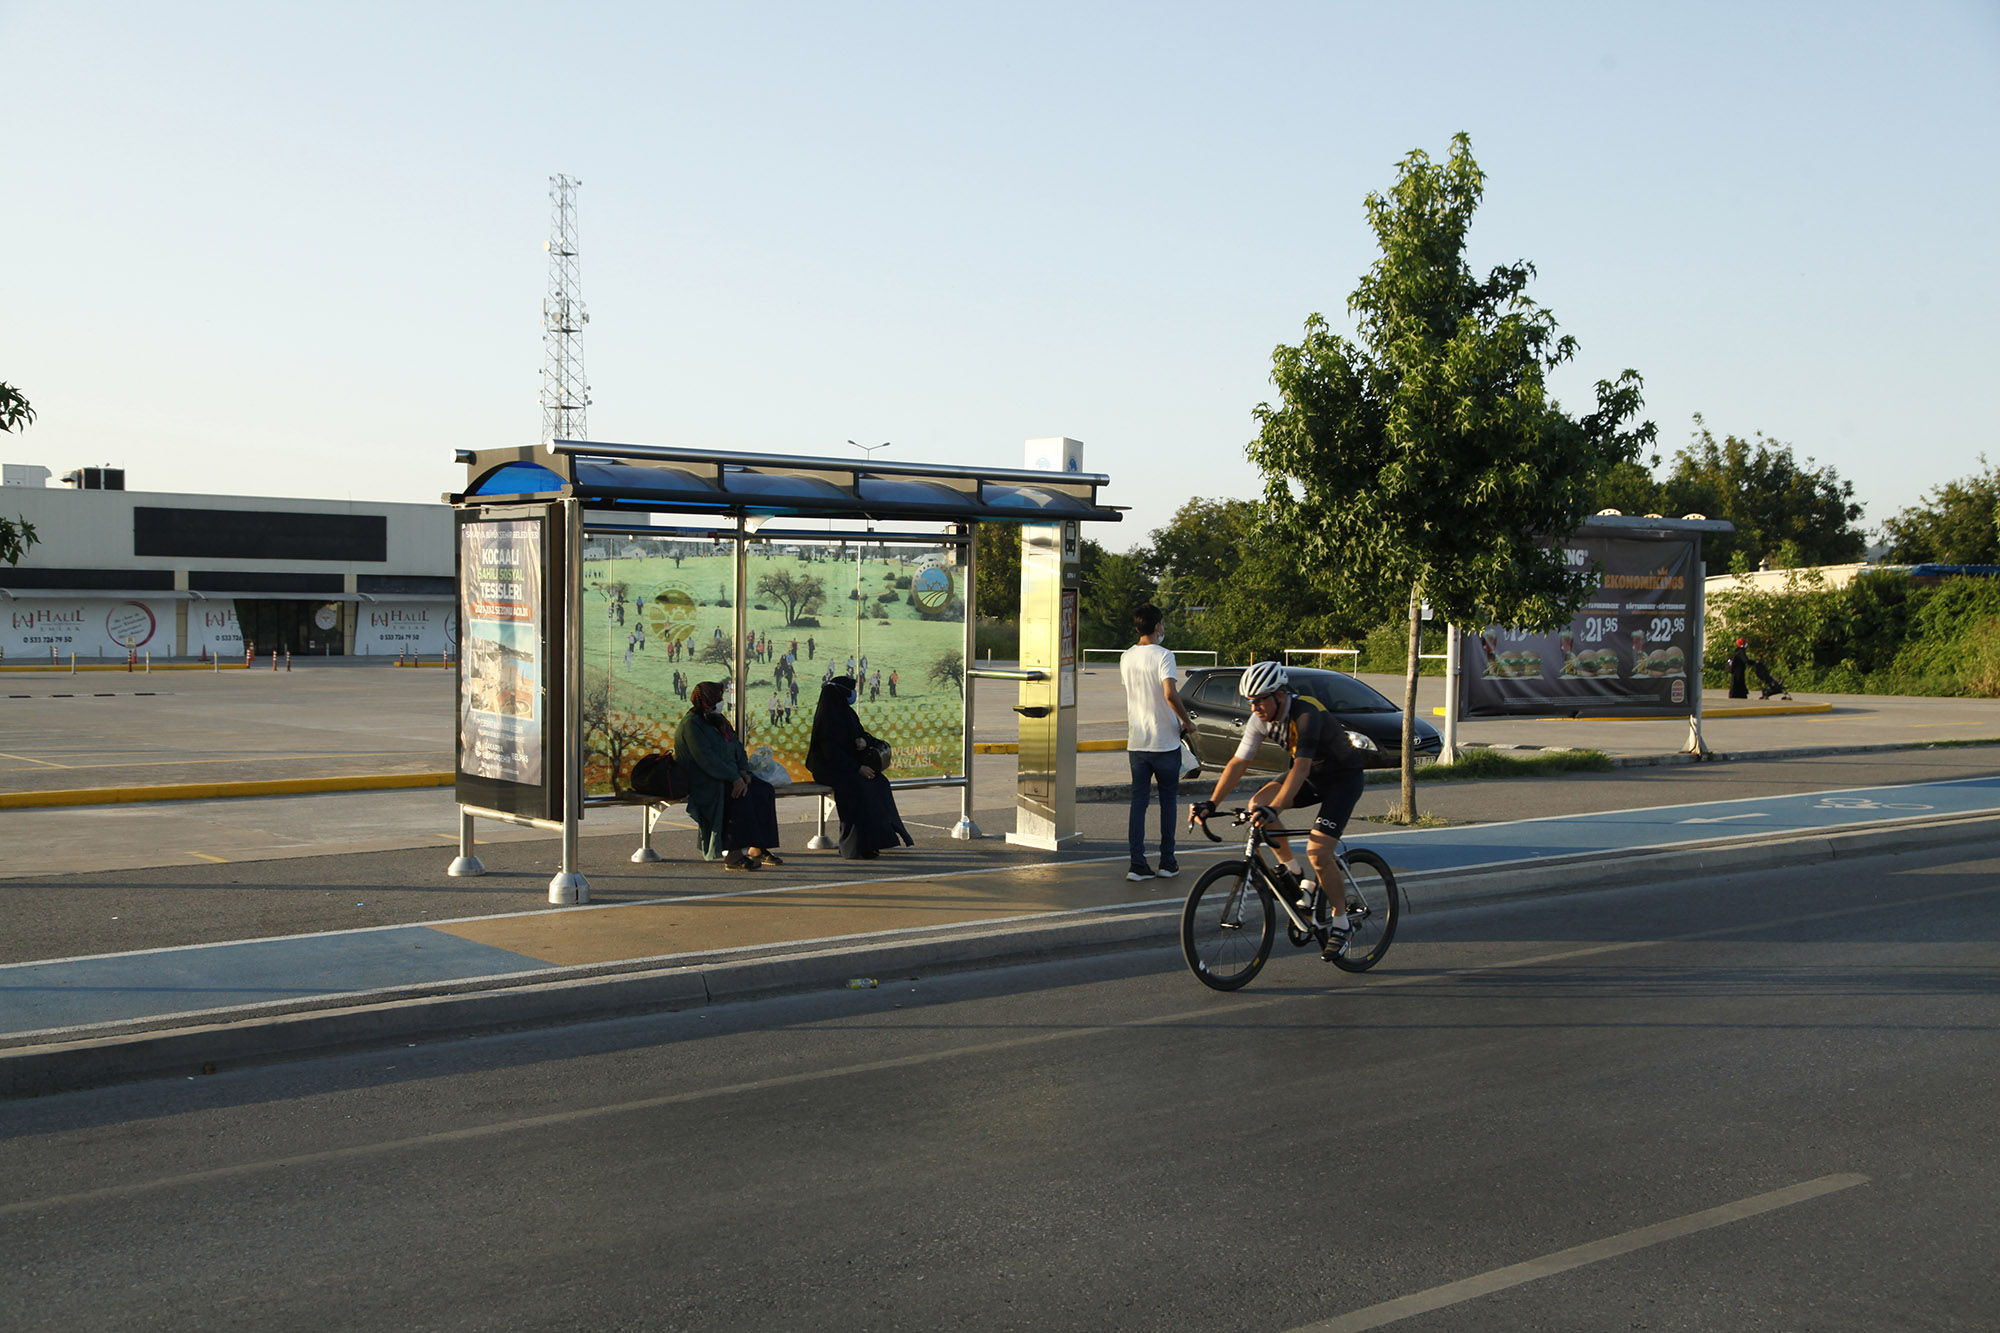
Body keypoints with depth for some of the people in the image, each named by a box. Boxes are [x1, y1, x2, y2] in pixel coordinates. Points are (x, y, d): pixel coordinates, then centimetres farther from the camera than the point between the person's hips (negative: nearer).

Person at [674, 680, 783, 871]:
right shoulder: (691, 724, -11)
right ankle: (733, 855, -37)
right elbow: (706, 758, -22)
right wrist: (734, 778, -26)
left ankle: (757, 848, -13)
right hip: (703, 781, -9)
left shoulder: (719, 721, 17)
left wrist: (743, 771, -5)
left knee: (763, 790, -13)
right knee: (740, 795, -34)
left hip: (727, 776, 9)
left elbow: (737, 747, 15)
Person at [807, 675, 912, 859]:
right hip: (829, 767, -9)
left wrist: (864, 741, -9)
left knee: (879, 782, -12)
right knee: (857, 785, -33)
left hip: (849, 763, 9)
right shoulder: (826, 716, -15)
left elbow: (861, 734, 17)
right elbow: (830, 750, -21)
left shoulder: (847, 713, 12)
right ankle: (855, 848, -32)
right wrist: (857, 768, -23)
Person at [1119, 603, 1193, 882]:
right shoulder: (1162, 655, -13)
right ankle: (1167, 862, 12)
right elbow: (1170, 694, -26)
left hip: (1136, 742, 4)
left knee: (1138, 802, 6)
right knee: (1168, 801, 9)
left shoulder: (1126, 657, 7)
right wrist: (1187, 721, -12)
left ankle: (1137, 864, 1)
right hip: (1165, 741, -4)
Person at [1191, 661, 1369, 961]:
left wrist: (1274, 809, -52)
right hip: (1314, 776, 7)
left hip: (1344, 777, -7)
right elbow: (1238, 762, -9)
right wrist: (1211, 803, -17)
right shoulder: (1261, 718, -11)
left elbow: (1301, 768, -42)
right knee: (1258, 804, -17)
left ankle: (1340, 924, -1)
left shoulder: (1306, 714, -32)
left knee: (1317, 852, -20)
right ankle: (1293, 874, 2)